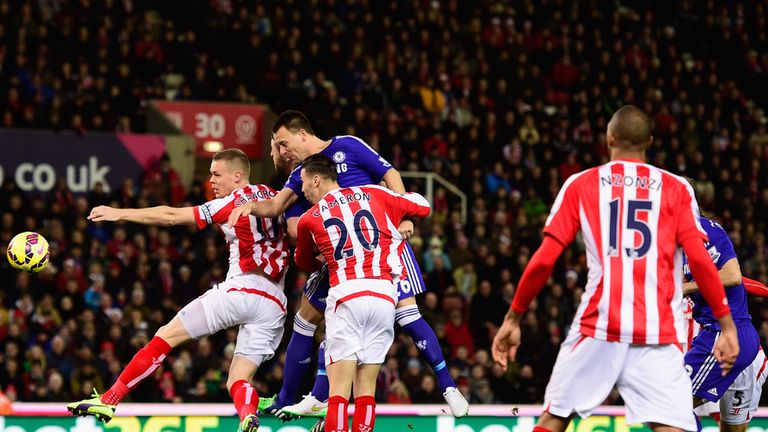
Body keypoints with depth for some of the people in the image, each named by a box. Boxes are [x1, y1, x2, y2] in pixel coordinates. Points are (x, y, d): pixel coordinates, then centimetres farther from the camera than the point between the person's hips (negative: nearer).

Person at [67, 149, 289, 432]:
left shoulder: (232, 203, 1)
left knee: (166, 337, 4)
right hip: (275, 305, 6)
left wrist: (120, 214, 3)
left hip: (242, 288, -6)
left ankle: (108, 401, 4)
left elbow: (172, 216, 0)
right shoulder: (272, 197, 17)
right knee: (238, 383, 6)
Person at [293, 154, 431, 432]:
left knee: (338, 391, -3)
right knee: (366, 390, 7)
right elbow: (423, 206, 24)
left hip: (346, 295, -2)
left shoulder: (309, 219, 11)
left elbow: (304, 263, 30)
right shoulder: (374, 195, 13)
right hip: (384, 296, 2)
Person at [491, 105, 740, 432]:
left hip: (598, 325, 0)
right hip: (659, 332, 0)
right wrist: (727, 325, 2)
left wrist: (513, 319, 12)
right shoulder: (676, 189, 10)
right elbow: (699, 259, -2)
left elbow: (544, 260, 4)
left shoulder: (580, 185, 10)